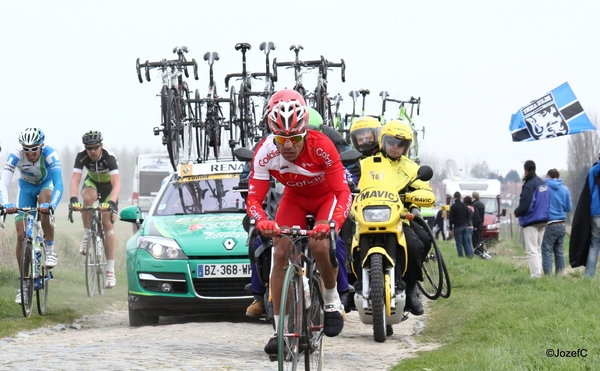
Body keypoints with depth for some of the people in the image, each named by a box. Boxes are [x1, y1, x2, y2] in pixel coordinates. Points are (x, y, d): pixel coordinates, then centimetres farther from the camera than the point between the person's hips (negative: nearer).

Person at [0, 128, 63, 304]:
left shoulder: (49, 154, -35)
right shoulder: (15, 155, -31)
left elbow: (59, 184, -43)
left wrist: (51, 205, -60)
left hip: (46, 184, -2)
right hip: (26, 187, 2)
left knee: (44, 200, -39)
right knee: (21, 234, -9)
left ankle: (50, 249, -21)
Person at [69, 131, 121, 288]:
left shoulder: (109, 157, -33)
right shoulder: (81, 157, -26)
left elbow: (116, 184, -42)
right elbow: (75, 179, -35)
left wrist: (111, 202, -58)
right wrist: (73, 199, -53)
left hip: (108, 187, -2)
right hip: (92, 183, 2)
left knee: (107, 222, -13)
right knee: (88, 198, -35)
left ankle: (110, 270, -10)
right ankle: (87, 237, -15)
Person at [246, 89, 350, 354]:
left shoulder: (321, 147, -36)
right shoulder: (264, 153, -28)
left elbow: (343, 193, -36)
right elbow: (254, 198, -26)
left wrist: (332, 223, -55)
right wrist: (262, 221, -49)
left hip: (327, 196, -3)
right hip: (295, 197, 3)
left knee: (319, 245, -29)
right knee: (280, 252, -14)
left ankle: (332, 301, 0)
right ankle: (280, 330, -6)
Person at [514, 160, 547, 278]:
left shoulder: (528, 185, -17)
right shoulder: (542, 182, 10)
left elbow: (525, 205, -21)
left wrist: (517, 212, -2)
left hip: (531, 221, -8)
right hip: (543, 220, 8)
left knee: (532, 251, -8)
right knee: (538, 249, 15)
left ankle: (535, 275, -15)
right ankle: (539, 273, 15)